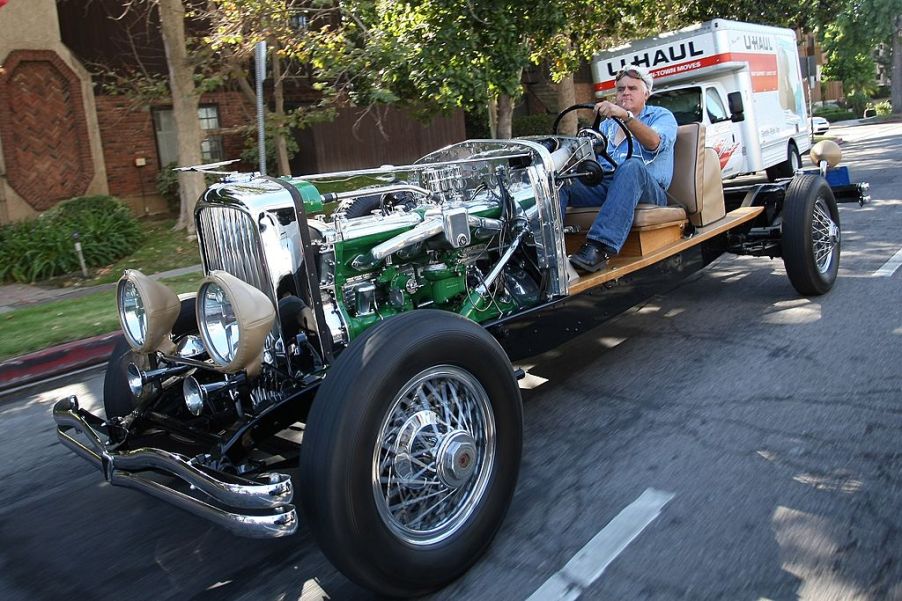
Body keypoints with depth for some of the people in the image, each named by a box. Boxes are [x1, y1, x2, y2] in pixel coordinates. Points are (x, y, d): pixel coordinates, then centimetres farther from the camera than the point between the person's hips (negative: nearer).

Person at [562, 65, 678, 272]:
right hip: (603, 184, 4)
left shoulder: (661, 116, 15)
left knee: (632, 166, -39)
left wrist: (625, 115, -26)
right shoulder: (607, 124, 31)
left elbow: (654, 142, -11)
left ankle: (601, 247, -50)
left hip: (648, 189, -4)